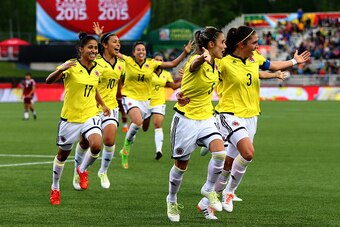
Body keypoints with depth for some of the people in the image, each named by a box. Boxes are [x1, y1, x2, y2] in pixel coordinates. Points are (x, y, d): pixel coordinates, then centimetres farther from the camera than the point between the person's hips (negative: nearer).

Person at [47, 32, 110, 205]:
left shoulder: (97, 69, 2)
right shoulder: (71, 66, -14)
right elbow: (49, 81, -27)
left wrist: (102, 105, 21)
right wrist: (61, 69, -44)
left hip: (90, 115, 3)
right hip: (70, 117, -3)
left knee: (96, 145, -24)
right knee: (63, 153, 12)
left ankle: (82, 170, 7)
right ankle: (55, 188, 36)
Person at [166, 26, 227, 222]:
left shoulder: (215, 66, 4)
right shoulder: (197, 61, -21)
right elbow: (195, 64, -48)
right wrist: (204, 57, -69)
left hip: (206, 118, 6)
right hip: (186, 119, -6)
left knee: (220, 152, -19)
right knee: (181, 165, 6)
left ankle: (209, 189, 4)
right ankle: (172, 201, 29)